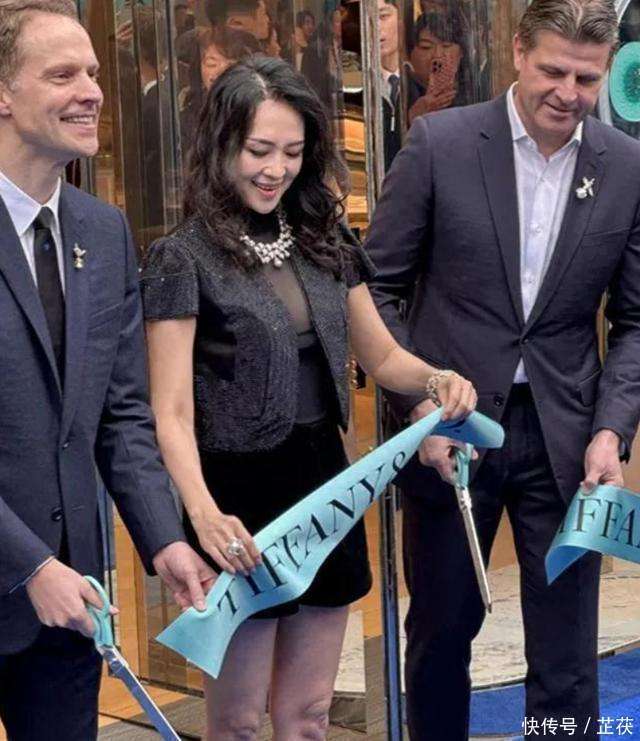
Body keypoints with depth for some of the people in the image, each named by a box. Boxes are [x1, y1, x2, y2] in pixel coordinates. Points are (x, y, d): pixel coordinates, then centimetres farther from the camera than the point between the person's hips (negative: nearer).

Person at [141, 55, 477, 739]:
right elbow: (172, 413, -16)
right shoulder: (182, 259, -11)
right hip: (240, 495, -5)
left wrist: (436, 379, -8)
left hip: (325, 483, 5)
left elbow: (383, 357, 15)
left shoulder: (325, 242, 7)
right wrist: (204, 514, -33)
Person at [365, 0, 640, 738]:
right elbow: (376, 287, -2)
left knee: (566, 651, 6)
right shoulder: (440, 143, -6)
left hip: (564, 440, 1)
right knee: (440, 631, 15)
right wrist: (419, 404, -11)